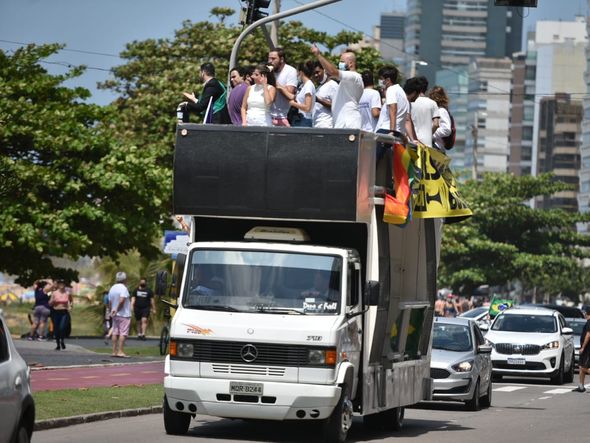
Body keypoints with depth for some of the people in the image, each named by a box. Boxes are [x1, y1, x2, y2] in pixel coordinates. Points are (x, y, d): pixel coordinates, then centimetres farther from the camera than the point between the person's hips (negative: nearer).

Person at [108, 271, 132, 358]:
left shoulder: (112, 288, 10)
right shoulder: (123, 288, -13)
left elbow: (110, 301, 13)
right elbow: (121, 300, -23)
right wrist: (117, 310, -12)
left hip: (115, 315, 7)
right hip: (124, 314, -7)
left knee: (115, 333, 8)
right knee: (123, 333, -7)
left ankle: (114, 351, 7)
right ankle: (120, 351, -12)